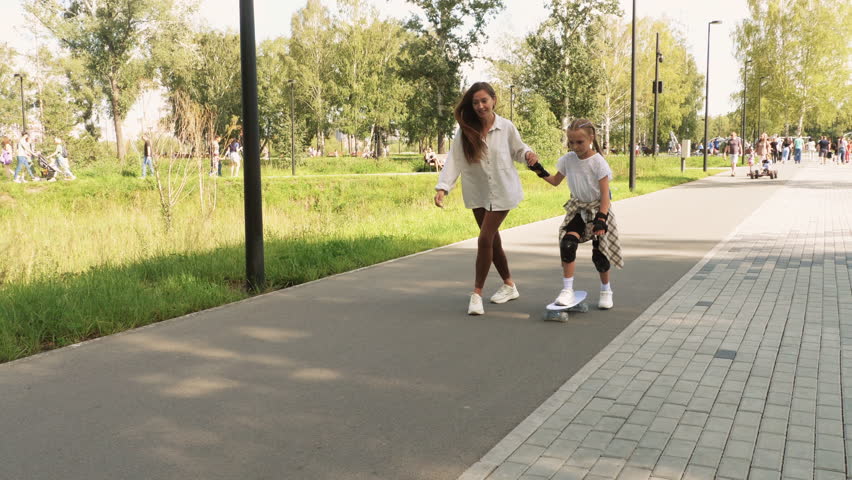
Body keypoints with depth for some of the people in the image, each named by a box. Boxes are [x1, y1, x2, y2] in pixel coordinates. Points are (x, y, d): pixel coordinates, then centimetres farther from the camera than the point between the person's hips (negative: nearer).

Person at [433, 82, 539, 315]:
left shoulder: (506, 127, -11)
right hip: (478, 193, 3)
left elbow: (518, 149, 4)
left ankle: (477, 293, 2)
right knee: (493, 240, 13)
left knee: (485, 239, -10)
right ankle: (509, 285, 33)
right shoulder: (464, 131, -8)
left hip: (502, 192, -3)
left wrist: (528, 154, -19)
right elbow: (453, 160, -13)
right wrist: (442, 187, -25)